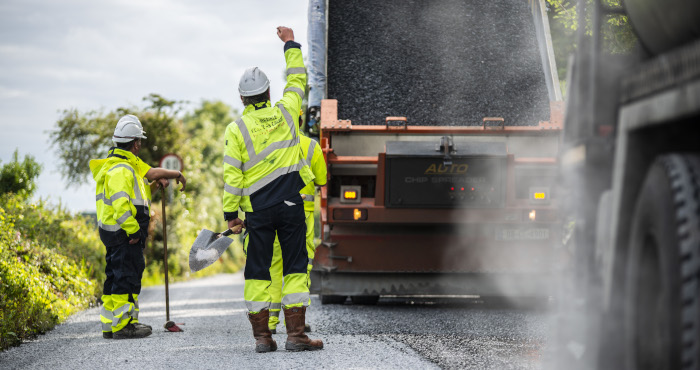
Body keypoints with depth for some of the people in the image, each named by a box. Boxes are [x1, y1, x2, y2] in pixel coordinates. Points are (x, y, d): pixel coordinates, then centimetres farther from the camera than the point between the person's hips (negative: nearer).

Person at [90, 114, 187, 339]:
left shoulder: (130, 163, 15)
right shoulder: (120, 169, -19)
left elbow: (149, 171, 33)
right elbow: (120, 203, -28)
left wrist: (175, 174, 40)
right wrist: (133, 230, -23)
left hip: (118, 234, 11)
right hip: (124, 235, -11)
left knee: (116, 277, 14)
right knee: (127, 277, -6)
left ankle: (110, 325, 20)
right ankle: (123, 326, -3)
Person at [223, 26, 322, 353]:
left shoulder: (236, 130, -5)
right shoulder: (285, 113, 0)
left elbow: (232, 177, -8)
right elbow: (297, 80, 18)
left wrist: (231, 213, 1)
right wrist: (290, 44, 30)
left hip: (257, 209, -1)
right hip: (291, 204, 1)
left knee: (257, 271, 6)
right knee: (296, 267, 3)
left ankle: (261, 335, 5)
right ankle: (295, 333, -4)